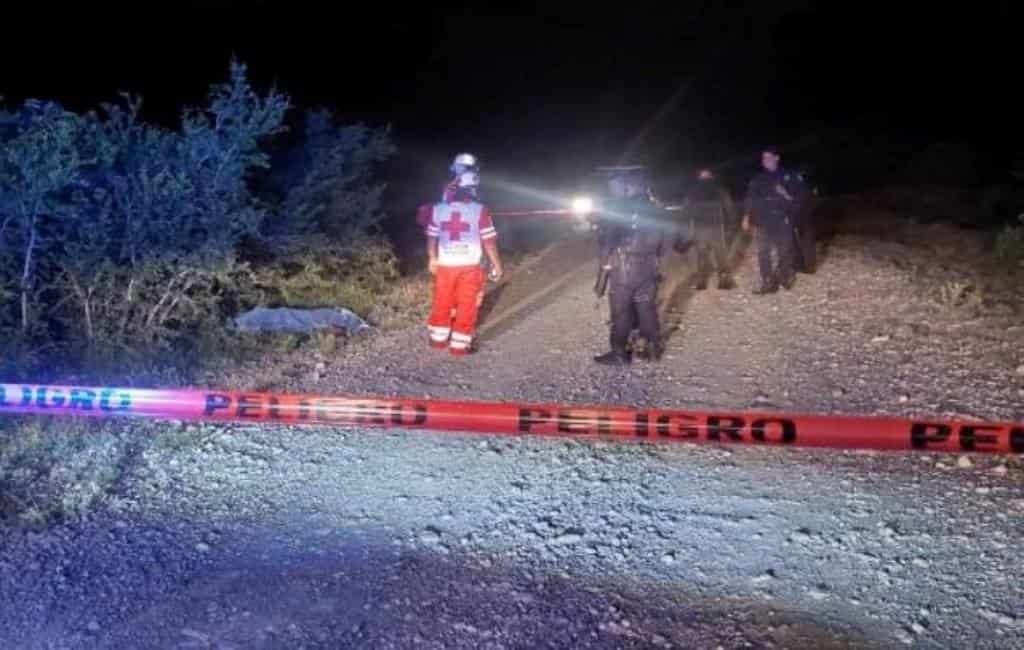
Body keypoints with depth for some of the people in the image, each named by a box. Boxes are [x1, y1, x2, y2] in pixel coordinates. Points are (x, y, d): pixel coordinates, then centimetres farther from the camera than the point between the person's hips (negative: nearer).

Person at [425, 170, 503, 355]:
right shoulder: (479, 210, -12)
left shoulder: (437, 209, -1)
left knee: (442, 303, 17)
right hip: (469, 266, -3)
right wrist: (496, 264, 2)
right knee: (466, 306, 6)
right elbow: (489, 241, -8)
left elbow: (432, 237, 7)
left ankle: (438, 338, 28)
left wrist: (432, 259, 21)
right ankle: (459, 345, 10)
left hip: (444, 265, 4)